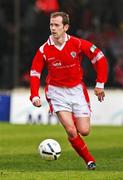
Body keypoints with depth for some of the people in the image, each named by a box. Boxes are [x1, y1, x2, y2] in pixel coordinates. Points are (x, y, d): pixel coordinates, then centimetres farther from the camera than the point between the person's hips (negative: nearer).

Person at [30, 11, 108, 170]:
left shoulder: (77, 44, -11)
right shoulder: (44, 50, -10)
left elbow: (99, 58, -3)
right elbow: (34, 73, 0)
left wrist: (100, 84, -6)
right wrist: (35, 96, -12)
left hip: (77, 90, 1)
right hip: (57, 92, -1)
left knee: (84, 131, -1)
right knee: (71, 131, -16)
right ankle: (89, 160, 3)